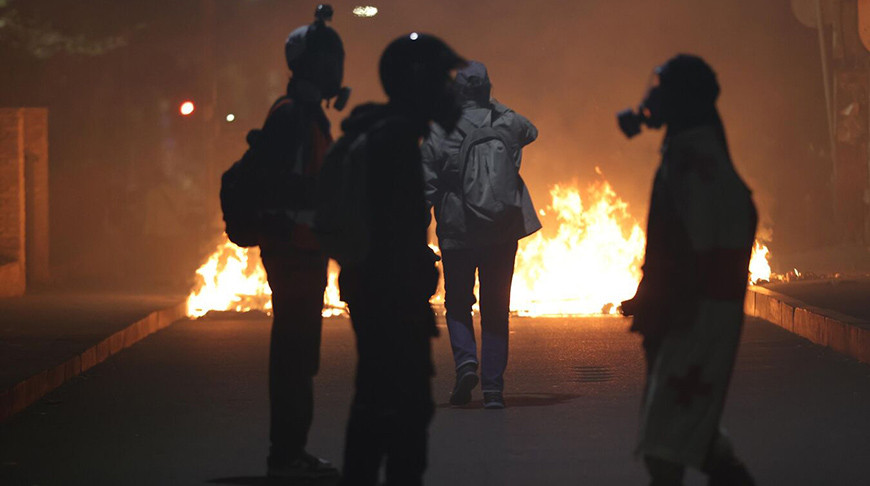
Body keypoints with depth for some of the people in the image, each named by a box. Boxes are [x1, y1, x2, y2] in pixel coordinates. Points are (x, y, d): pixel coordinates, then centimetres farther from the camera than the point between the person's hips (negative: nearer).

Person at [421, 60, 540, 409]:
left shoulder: (439, 134, -8)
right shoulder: (507, 124, 0)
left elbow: (425, 187, -7)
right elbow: (530, 131, 26)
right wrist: (492, 105, 26)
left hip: (458, 232, -2)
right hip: (503, 231, 2)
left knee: (457, 302, 16)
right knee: (496, 308, 8)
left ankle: (465, 360, -9)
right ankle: (493, 386, 3)